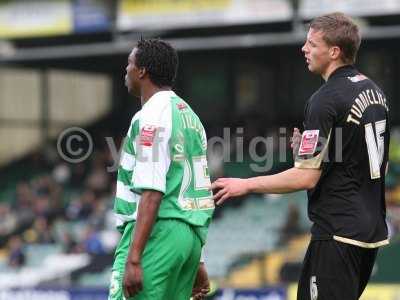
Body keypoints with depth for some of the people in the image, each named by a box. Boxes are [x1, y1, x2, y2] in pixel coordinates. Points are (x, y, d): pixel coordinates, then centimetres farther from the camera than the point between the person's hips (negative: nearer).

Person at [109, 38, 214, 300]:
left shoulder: (151, 117, -10)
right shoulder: (189, 115, 19)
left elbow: (152, 194, -19)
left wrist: (133, 259, -22)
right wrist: (195, 261, 25)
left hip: (157, 230, -9)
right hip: (190, 234, 9)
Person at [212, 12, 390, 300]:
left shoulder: (326, 100, -17)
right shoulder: (374, 91, 11)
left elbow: (306, 178, -19)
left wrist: (246, 185, -9)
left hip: (338, 233, -9)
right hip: (373, 230, 9)